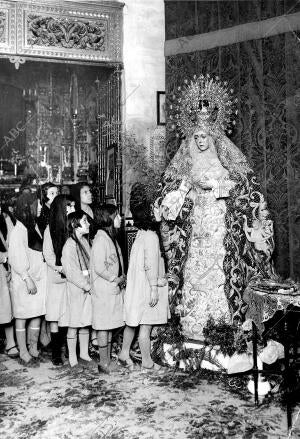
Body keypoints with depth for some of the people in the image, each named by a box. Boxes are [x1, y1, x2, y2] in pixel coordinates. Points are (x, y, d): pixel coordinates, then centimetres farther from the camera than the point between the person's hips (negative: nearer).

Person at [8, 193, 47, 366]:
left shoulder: (34, 226, 11)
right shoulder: (19, 229, -13)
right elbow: (15, 257, -16)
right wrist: (27, 279, -18)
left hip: (39, 278, 7)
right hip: (24, 280, -7)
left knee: (37, 314, 11)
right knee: (23, 317, 3)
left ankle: (33, 349, 22)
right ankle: (24, 353, 12)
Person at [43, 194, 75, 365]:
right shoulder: (51, 229, 2)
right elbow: (48, 255, 0)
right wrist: (62, 268, -13)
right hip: (57, 279, -2)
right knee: (55, 318, 0)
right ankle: (56, 353, 9)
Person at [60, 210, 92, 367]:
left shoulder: (84, 241, 7)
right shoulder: (69, 245, -15)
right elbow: (72, 273, -17)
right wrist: (88, 286, -13)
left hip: (87, 288, 7)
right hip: (75, 289, -7)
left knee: (85, 324, 14)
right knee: (73, 325, 4)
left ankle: (84, 353, 27)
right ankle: (72, 359, 16)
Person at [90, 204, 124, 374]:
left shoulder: (111, 237, 13)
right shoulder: (101, 238, -15)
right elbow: (99, 267, -21)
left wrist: (122, 277, 4)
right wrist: (115, 279, -12)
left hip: (114, 289, 9)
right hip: (104, 290, -9)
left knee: (110, 326, 14)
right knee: (104, 326, 1)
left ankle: (108, 360, 24)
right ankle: (104, 363, 11)